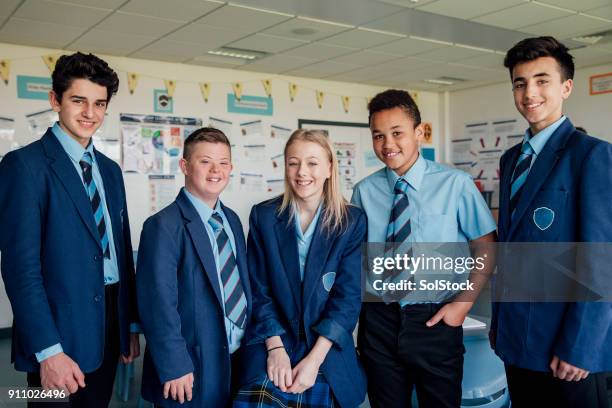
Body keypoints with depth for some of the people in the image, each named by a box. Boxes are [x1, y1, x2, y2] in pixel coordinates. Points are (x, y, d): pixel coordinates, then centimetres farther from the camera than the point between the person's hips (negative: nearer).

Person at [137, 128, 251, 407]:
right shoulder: (163, 226, -15)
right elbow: (159, 304, -18)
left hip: (239, 361, 7)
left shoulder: (232, 220, 7)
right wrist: (174, 368, -18)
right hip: (191, 373, -6)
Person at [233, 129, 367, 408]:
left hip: (327, 347, 0)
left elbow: (348, 296, -5)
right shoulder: (263, 216, 1)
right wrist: (275, 348, -9)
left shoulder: (351, 221, -2)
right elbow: (259, 290, 1)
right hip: (272, 341, 0)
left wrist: (314, 359, -12)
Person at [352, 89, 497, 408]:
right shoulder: (364, 191, -2)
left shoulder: (455, 184, -10)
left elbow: (486, 248, -2)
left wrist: (463, 303, -8)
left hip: (435, 320, -2)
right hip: (378, 321, 3)